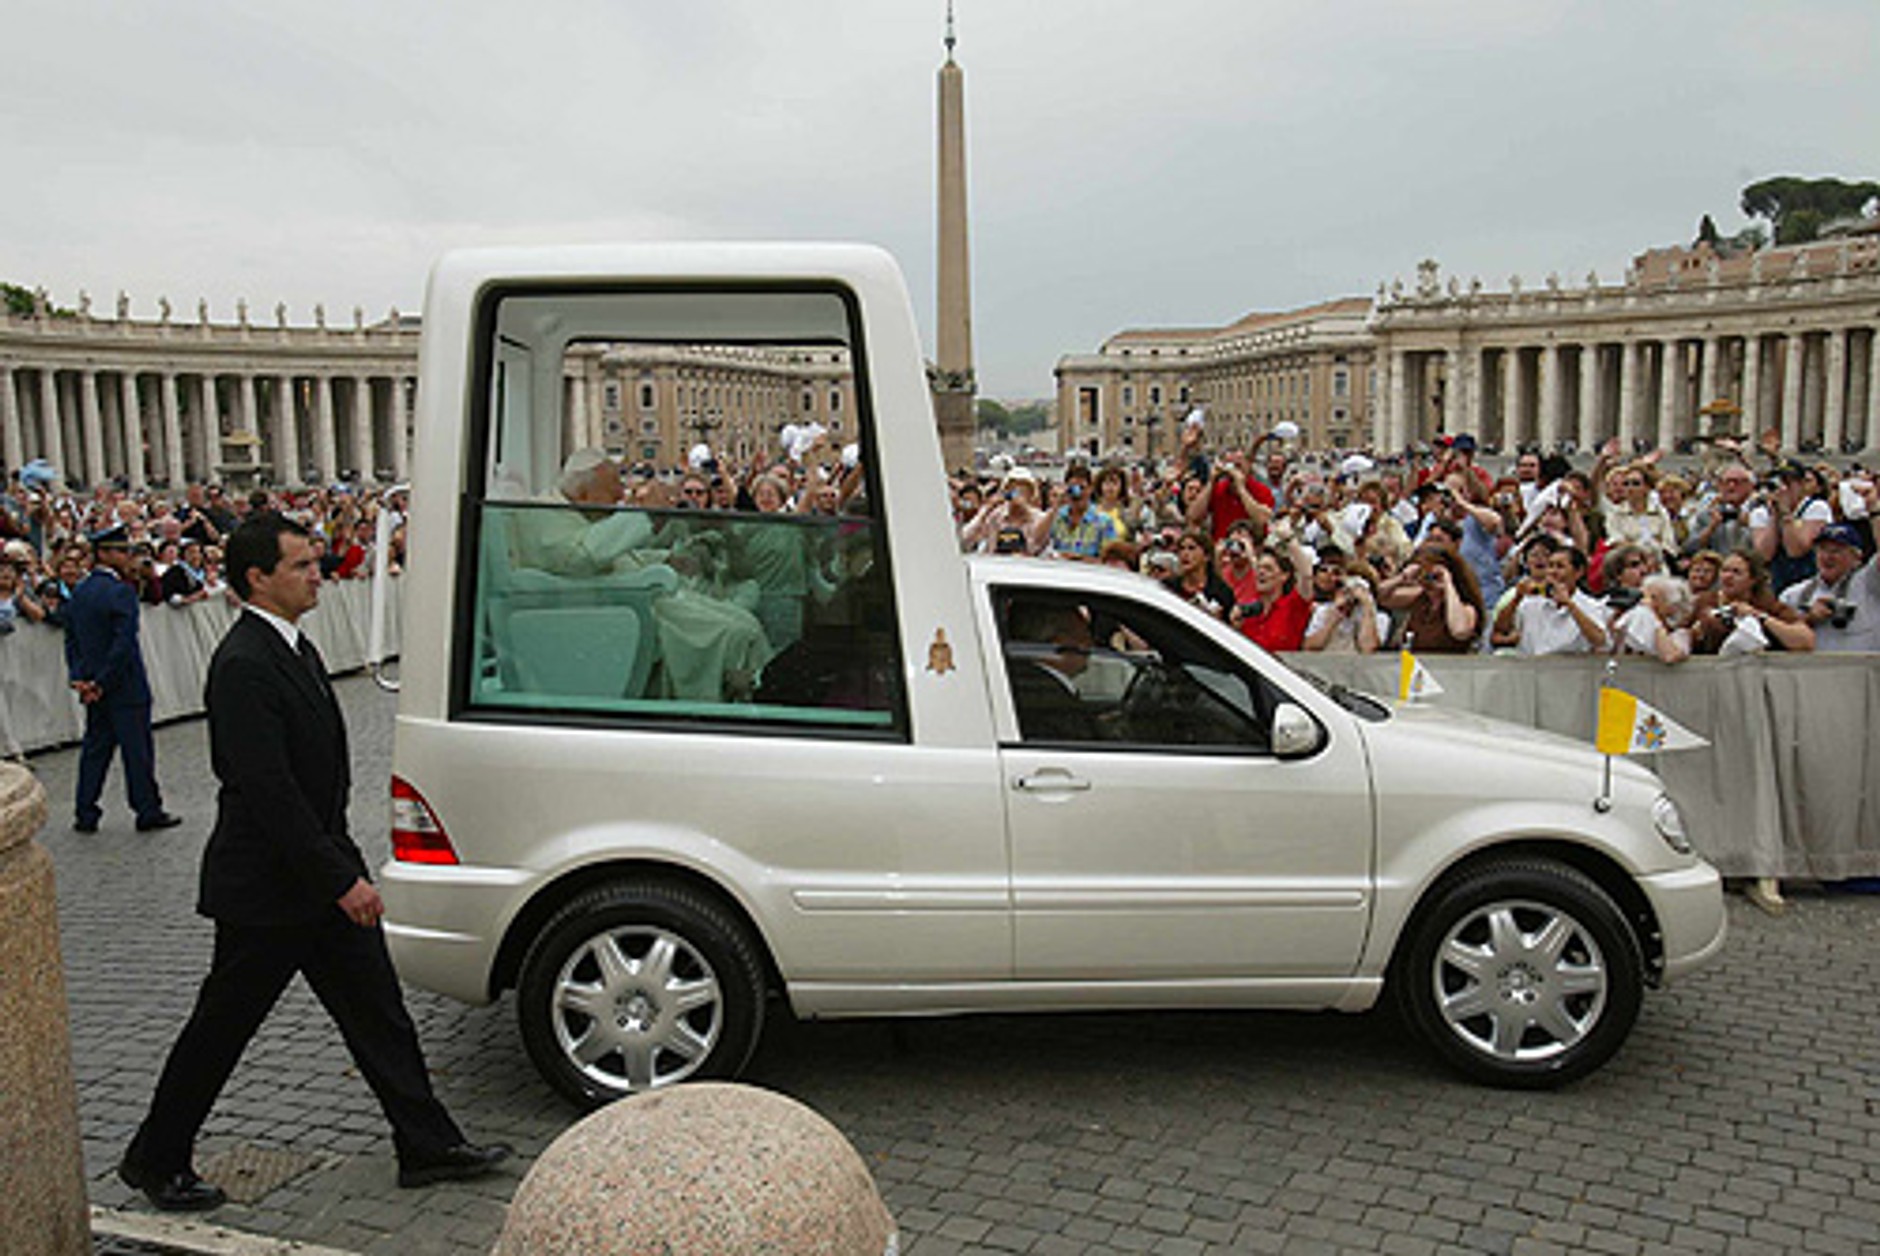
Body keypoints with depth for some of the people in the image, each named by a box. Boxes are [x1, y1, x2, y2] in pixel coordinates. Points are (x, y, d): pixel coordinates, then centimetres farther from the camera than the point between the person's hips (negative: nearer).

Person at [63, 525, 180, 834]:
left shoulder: (80, 591, 10)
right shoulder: (121, 591, -17)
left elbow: (71, 637, 11)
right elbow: (124, 643, -22)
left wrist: (78, 676, 5)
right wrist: (103, 683, -14)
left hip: (95, 688, 8)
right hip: (124, 686, -8)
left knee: (95, 748, 15)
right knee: (138, 750, 1)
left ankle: (85, 814, 19)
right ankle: (148, 811, 9)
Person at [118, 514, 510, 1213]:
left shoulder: (293, 647, 9)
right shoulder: (243, 665, -22)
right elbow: (269, 790, -27)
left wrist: (343, 868, 17)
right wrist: (341, 879, -24)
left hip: (321, 875, 9)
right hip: (265, 891, -9)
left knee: (378, 1016, 11)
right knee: (220, 1030, 9)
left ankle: (428, 1147, 19)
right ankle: (154, 1161, 30)